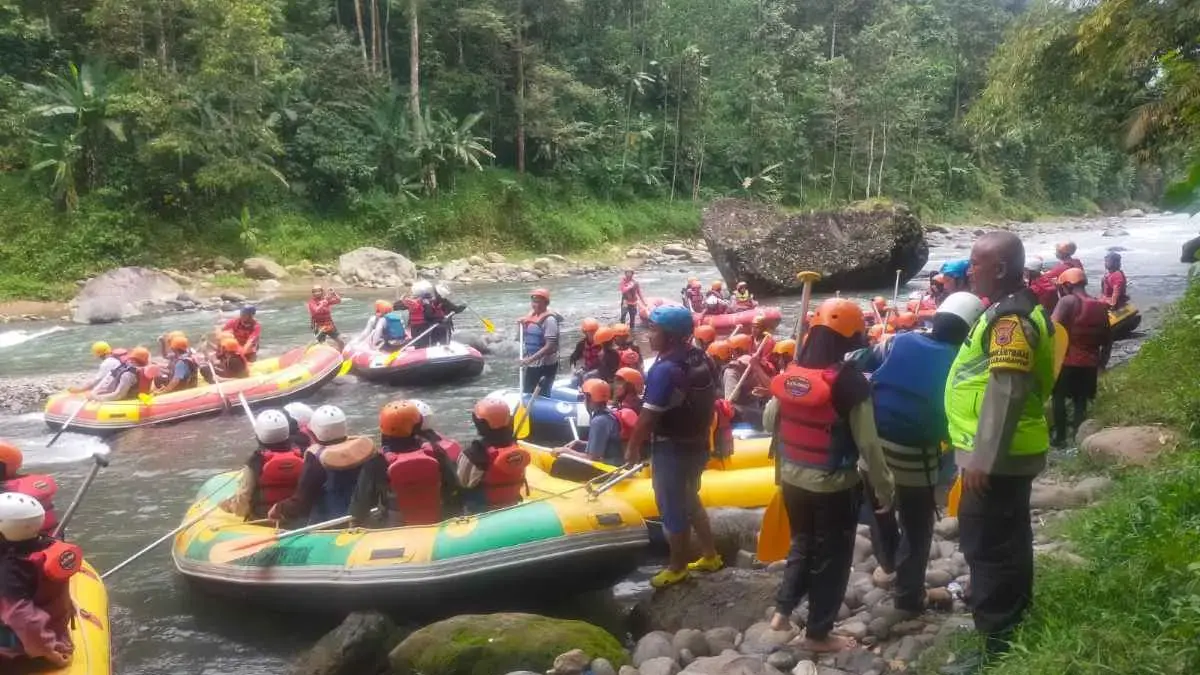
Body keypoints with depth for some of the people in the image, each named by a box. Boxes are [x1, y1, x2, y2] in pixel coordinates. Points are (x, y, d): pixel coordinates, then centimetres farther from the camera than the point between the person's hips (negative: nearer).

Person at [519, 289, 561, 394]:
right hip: (532, 365, 8)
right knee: (527, 393, 16)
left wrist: (530, 359, -27)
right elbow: (526, 338, 17)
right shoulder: (530, 316, 6)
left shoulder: (549, 319, -18)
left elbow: (550, 346, -24)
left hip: (546, 365, -8)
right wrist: (522, 326, -2)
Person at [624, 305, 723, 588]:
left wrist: (633, 447, -10)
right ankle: (710, 556, 35)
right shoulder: (704, 361, 1)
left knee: (673, 508, 8)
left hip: (671, 449, -9)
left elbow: (648, 416, -23)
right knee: (689, 500, 25)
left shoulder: (665, 369, -25)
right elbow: (710, 402, 11)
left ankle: (677, 568, 23)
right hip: (699, 444, 9)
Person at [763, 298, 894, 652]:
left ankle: (782, 611, 23)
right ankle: (818, 633, 20)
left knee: (802, 544, 25)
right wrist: (884, 487, -6)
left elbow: (770, 422, 9)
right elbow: (868, 443, -17)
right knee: (831, 556, 11)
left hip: (792, 479, 5)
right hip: (834, 485, -5)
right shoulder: (850, 381, -20)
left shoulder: (790, 373, -3)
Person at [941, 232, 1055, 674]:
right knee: (1007, 542, 21)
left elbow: (1006, 392, -27)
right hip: (1010, 453, 11)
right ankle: (1015, 628, 37)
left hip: (996, 458, -11)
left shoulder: (1010, 318, -21)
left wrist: (982, 458, -27)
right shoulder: (1018, 309, 13)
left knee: (987, 547, -4)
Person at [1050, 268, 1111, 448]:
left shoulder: (1068, 301, -10)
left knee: (1059, 398, 8)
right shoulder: (1100, 306, 10)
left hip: (1067, 360, -5)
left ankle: (1060, 437, 9)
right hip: (1089, 363, 5)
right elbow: (1107, 339, 16)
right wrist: (1102, 362, 23)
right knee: (1081, 401, 13)